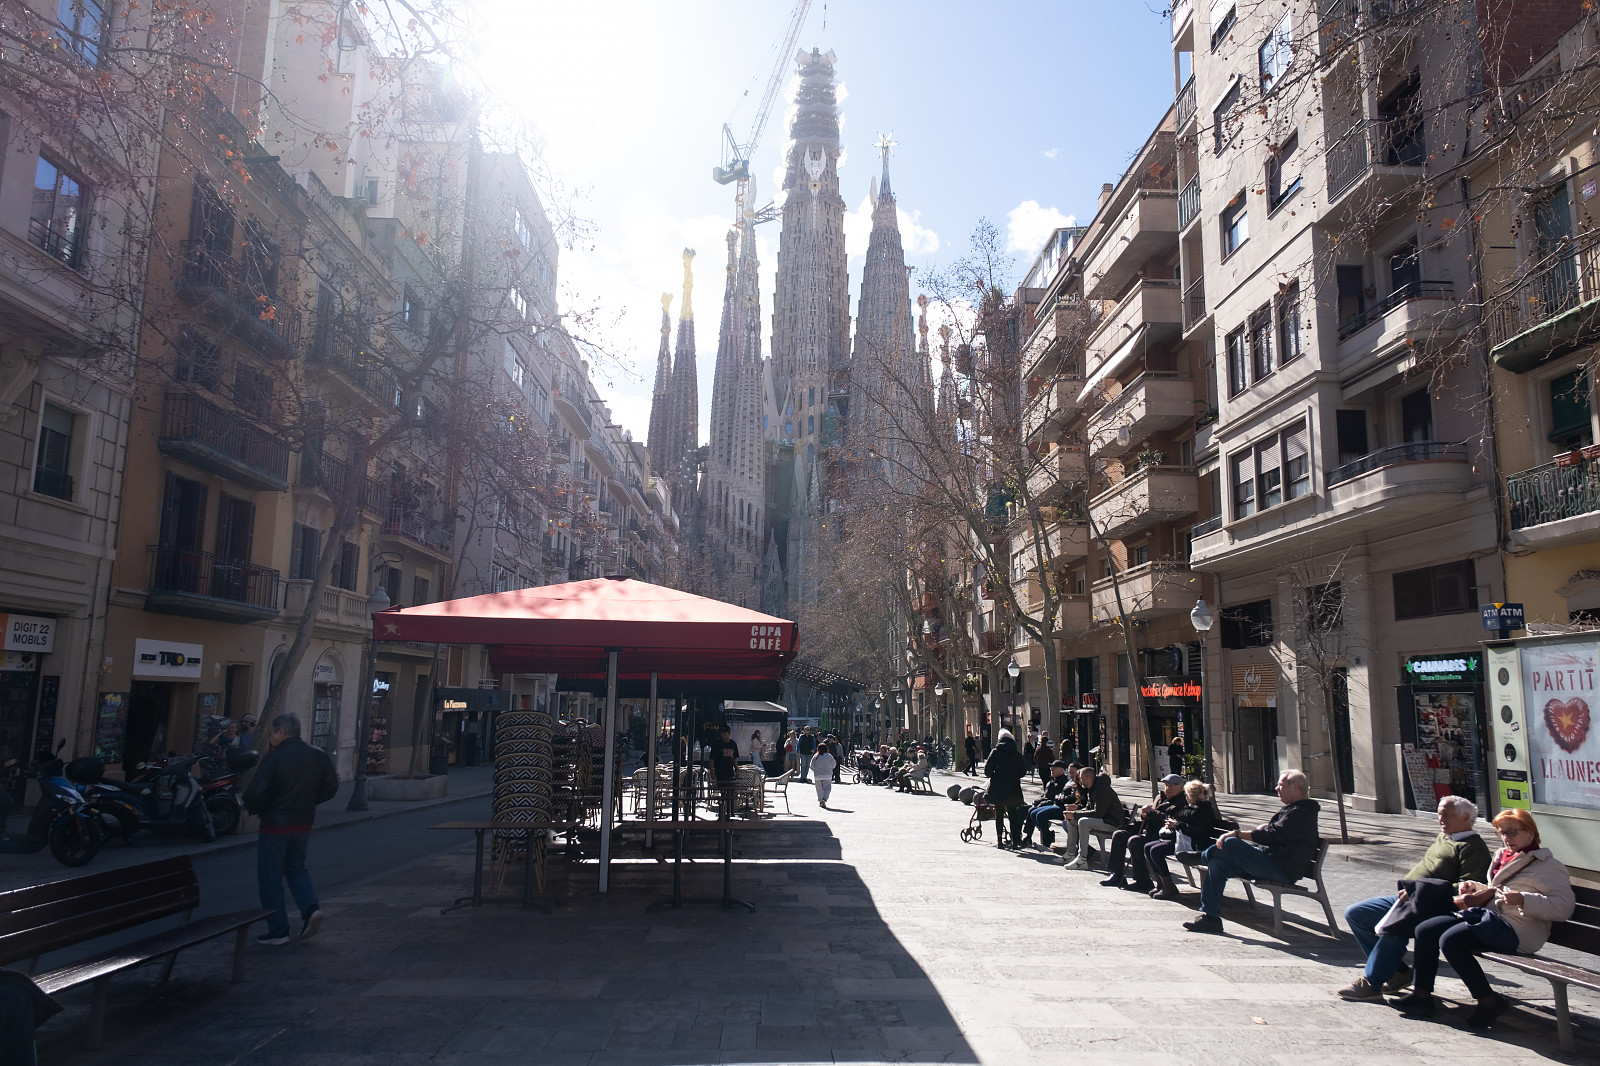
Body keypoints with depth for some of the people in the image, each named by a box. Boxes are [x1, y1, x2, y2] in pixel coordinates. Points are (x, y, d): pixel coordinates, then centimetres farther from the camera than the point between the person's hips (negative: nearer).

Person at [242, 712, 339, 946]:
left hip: (274, 824, -6)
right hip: (304, 824, 6)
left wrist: (252, 808, 4)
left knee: (270, 876, 7)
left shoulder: (273, 758, -15)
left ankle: (278, 930, 9)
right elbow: (331, 786, 6)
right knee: (295, 867, 23)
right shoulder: (318, 756, 2)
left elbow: (256, 793, -17)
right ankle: (310, 908, 2)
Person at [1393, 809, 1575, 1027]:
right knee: (1425, 930, -6)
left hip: (1517, 929, -9)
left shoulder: (1548, 866, -1)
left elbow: (1564, 906, -14)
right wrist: (1473, 887, 18)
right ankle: (1421, 994, -1)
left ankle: (1489, 1001, -13)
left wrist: (1523, 900, -26)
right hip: (1488, 915, 9)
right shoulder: (1503, 857, 25)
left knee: (1451, 939, -28)